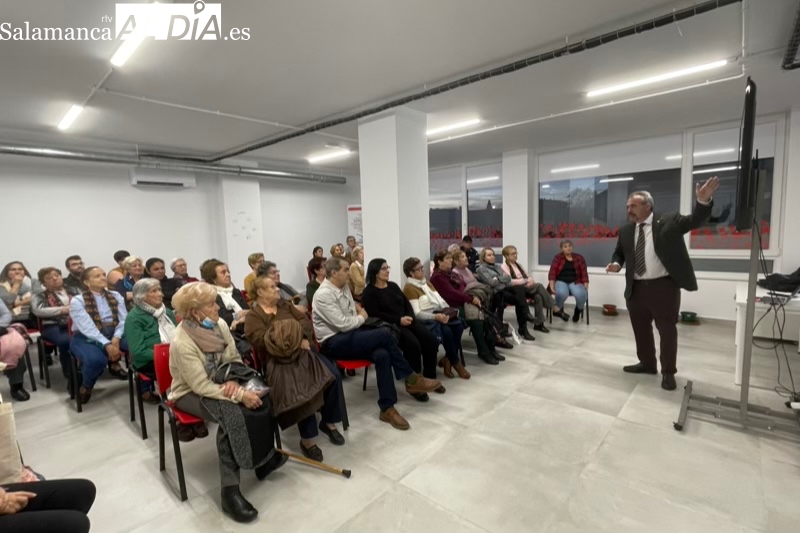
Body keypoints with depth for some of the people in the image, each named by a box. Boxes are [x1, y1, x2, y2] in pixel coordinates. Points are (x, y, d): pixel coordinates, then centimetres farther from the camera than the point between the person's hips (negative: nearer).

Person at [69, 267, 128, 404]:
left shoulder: (116, 296, 11)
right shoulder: (77, 301, -3)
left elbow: (123, 319, 1)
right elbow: (87, 328, -16)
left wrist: (116, 339, -18)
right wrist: (107, 345, -26)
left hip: (114, 334, 4)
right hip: (86, 338, -4)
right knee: (96, 360, -36)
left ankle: (114, 363, 8)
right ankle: (86, 387, 0)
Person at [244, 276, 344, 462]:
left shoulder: (285, 305, 19)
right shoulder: (253, 317, 1)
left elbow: (306, 322, 7)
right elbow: (265, 343, -14)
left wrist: (295, 334, -14)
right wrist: (295, 341, -15)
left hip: (304, 352, 5)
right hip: (278, 361, -5)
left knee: (333, 375, -17)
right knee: (302, 390, -31)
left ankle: (329, 422, 3)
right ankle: (307, 439, -11)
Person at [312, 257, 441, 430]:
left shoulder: (344, 287, 8)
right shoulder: (324, 295, -18)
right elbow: (343, 324, -22)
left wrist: (359, 313, -7)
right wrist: (362, 318, -5)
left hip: (348, 336, 8)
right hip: (334, 343, -8)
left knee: (381, 354, -23)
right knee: (385, 334, -24)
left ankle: (387, 409, -13)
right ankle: (411, 379, -9)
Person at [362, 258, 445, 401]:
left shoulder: (393, 285, 20)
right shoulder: (369, 292, -1)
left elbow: (407, 303, 16)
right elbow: (375, 315, -13)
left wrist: (409, 317, -6)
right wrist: (399, 320, -19)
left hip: (407, 320, 7)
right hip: (390, 325, -6)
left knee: (431, 340, -15)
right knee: (412, 344, -32)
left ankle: (430, 378, 0)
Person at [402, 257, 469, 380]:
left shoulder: (427, 283, 20)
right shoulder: (409, 287, -7)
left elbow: (440, 300, 12)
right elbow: (417, 314, -15)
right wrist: (436, 316, -27)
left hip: (438, 314, 7)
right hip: (424, 320, -7)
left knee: (458, 324, -20)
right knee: (446, 331, -30)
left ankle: (447, 359, -9)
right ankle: (456, 363, -9)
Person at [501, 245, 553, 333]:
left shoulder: (518, 264, 22)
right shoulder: (504, 266, -2)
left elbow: (526, 276, 19)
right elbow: (509, 282, -16)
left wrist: (530, 281, -6)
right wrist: (526, 281, -19)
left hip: (526, 287, 7)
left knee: (538, 296, -25)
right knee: (539, 286, -26)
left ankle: (538, 324, -21)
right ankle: (554, 309, -17)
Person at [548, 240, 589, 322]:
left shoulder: (579, 258, 9)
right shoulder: (557, 257, 4)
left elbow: (584, 272, 5)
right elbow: (552, 272, -4)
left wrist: (586, 285, -8)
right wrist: (552, 285, -16)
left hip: (575, 282, 2)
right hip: (561, 281, -2)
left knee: (581, 294, -31)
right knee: (562, 293, -36)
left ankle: (578, 310, 4)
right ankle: (557, 309, -5)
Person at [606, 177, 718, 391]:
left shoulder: (669, 221, -2)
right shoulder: (626, 230, 9)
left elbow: (695, 221, -13)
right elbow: (619, 252, 18)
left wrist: (704, 201, -32)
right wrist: (616, 263, -4)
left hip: (664, 286, -5)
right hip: (636, 288, 5)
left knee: (667, 330, 4)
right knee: (640, 329, 15)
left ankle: (668, 372, 19)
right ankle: (647, 363, 33)